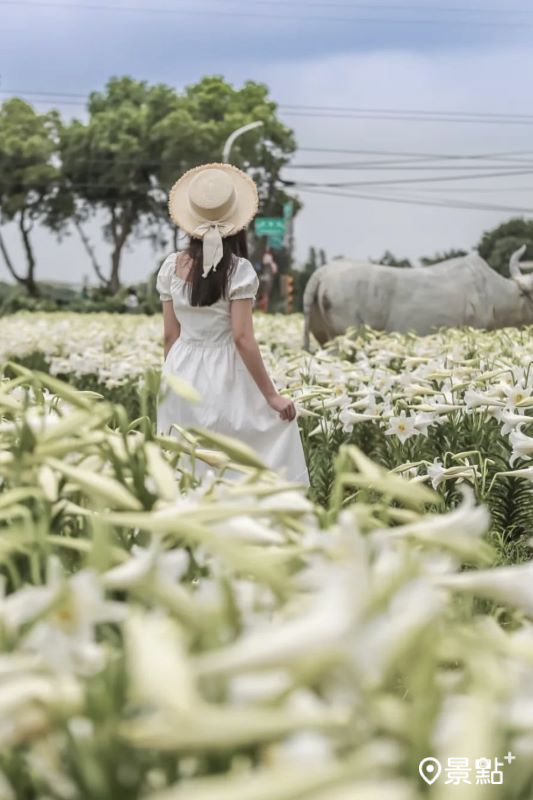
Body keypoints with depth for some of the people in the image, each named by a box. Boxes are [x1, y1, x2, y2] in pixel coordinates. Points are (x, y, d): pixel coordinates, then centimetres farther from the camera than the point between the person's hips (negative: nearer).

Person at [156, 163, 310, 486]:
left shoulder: (172, 266, 0)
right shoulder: (238, 269, -14)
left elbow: (170, 336, 5)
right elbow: (242, 339, -17)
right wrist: (272, 396, -11)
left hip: (183, 374, 5)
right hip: (225, 376, -5)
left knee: (185, 469, 13)